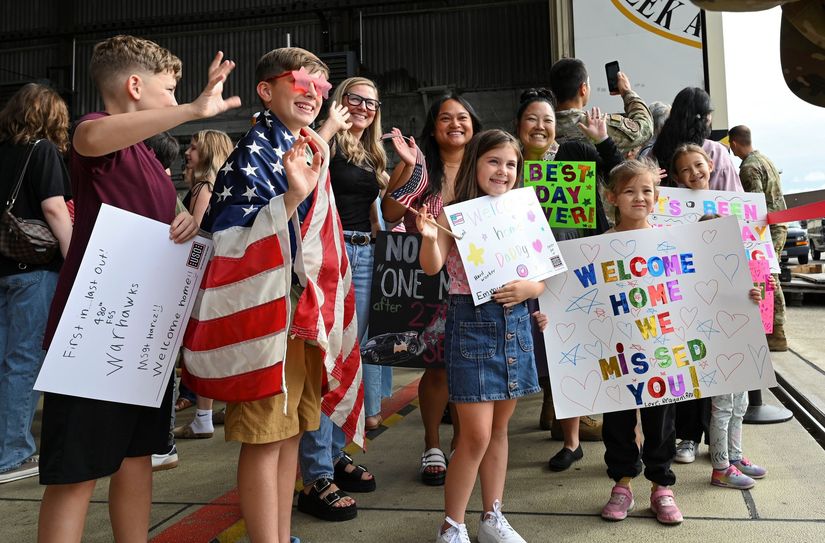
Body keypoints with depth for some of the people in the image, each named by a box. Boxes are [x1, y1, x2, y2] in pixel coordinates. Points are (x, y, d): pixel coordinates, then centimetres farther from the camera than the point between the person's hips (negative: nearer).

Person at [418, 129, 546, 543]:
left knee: (499, 428, 14)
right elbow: (432, 267, -16)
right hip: (471, 322, -5)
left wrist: (528, 289, -11)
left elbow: (543, 277, 10)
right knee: (476, 434, -5)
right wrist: (428, 238, -36)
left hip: (516, 323, 5)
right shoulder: (456, 213, -4)